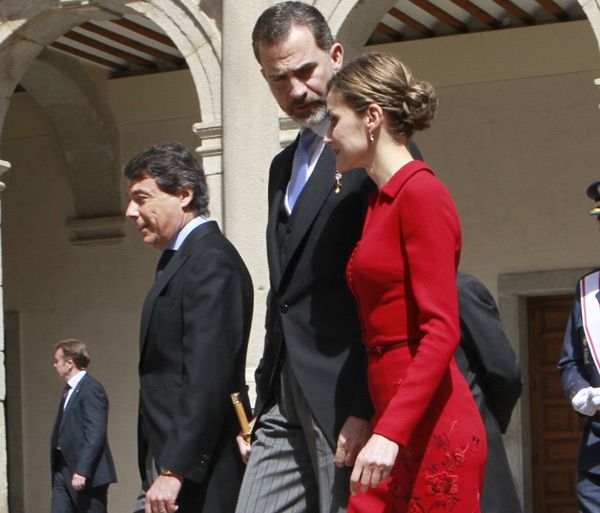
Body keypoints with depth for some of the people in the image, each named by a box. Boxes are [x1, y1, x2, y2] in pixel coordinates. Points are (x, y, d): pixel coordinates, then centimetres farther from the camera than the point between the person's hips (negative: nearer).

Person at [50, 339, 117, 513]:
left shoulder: (91, 389, -13)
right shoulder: (69, 389, 17)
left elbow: (95, 435, -20)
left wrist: (82, 471, -24)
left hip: (87, 473, -9)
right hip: (63, 470, 9)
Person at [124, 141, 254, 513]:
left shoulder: (210, 260, -12)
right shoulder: (182, 260, 18)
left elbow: (207, 377, -20)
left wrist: (174, 470, -23)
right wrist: (159, 468, 14)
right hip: (172, 462, 9)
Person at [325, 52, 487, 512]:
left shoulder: (420, 192, -9)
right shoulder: (379, 202, 17)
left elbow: (442, 330, -17)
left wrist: (389, 432, -24)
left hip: (433, 429, -8)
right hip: (395, 425, 8)